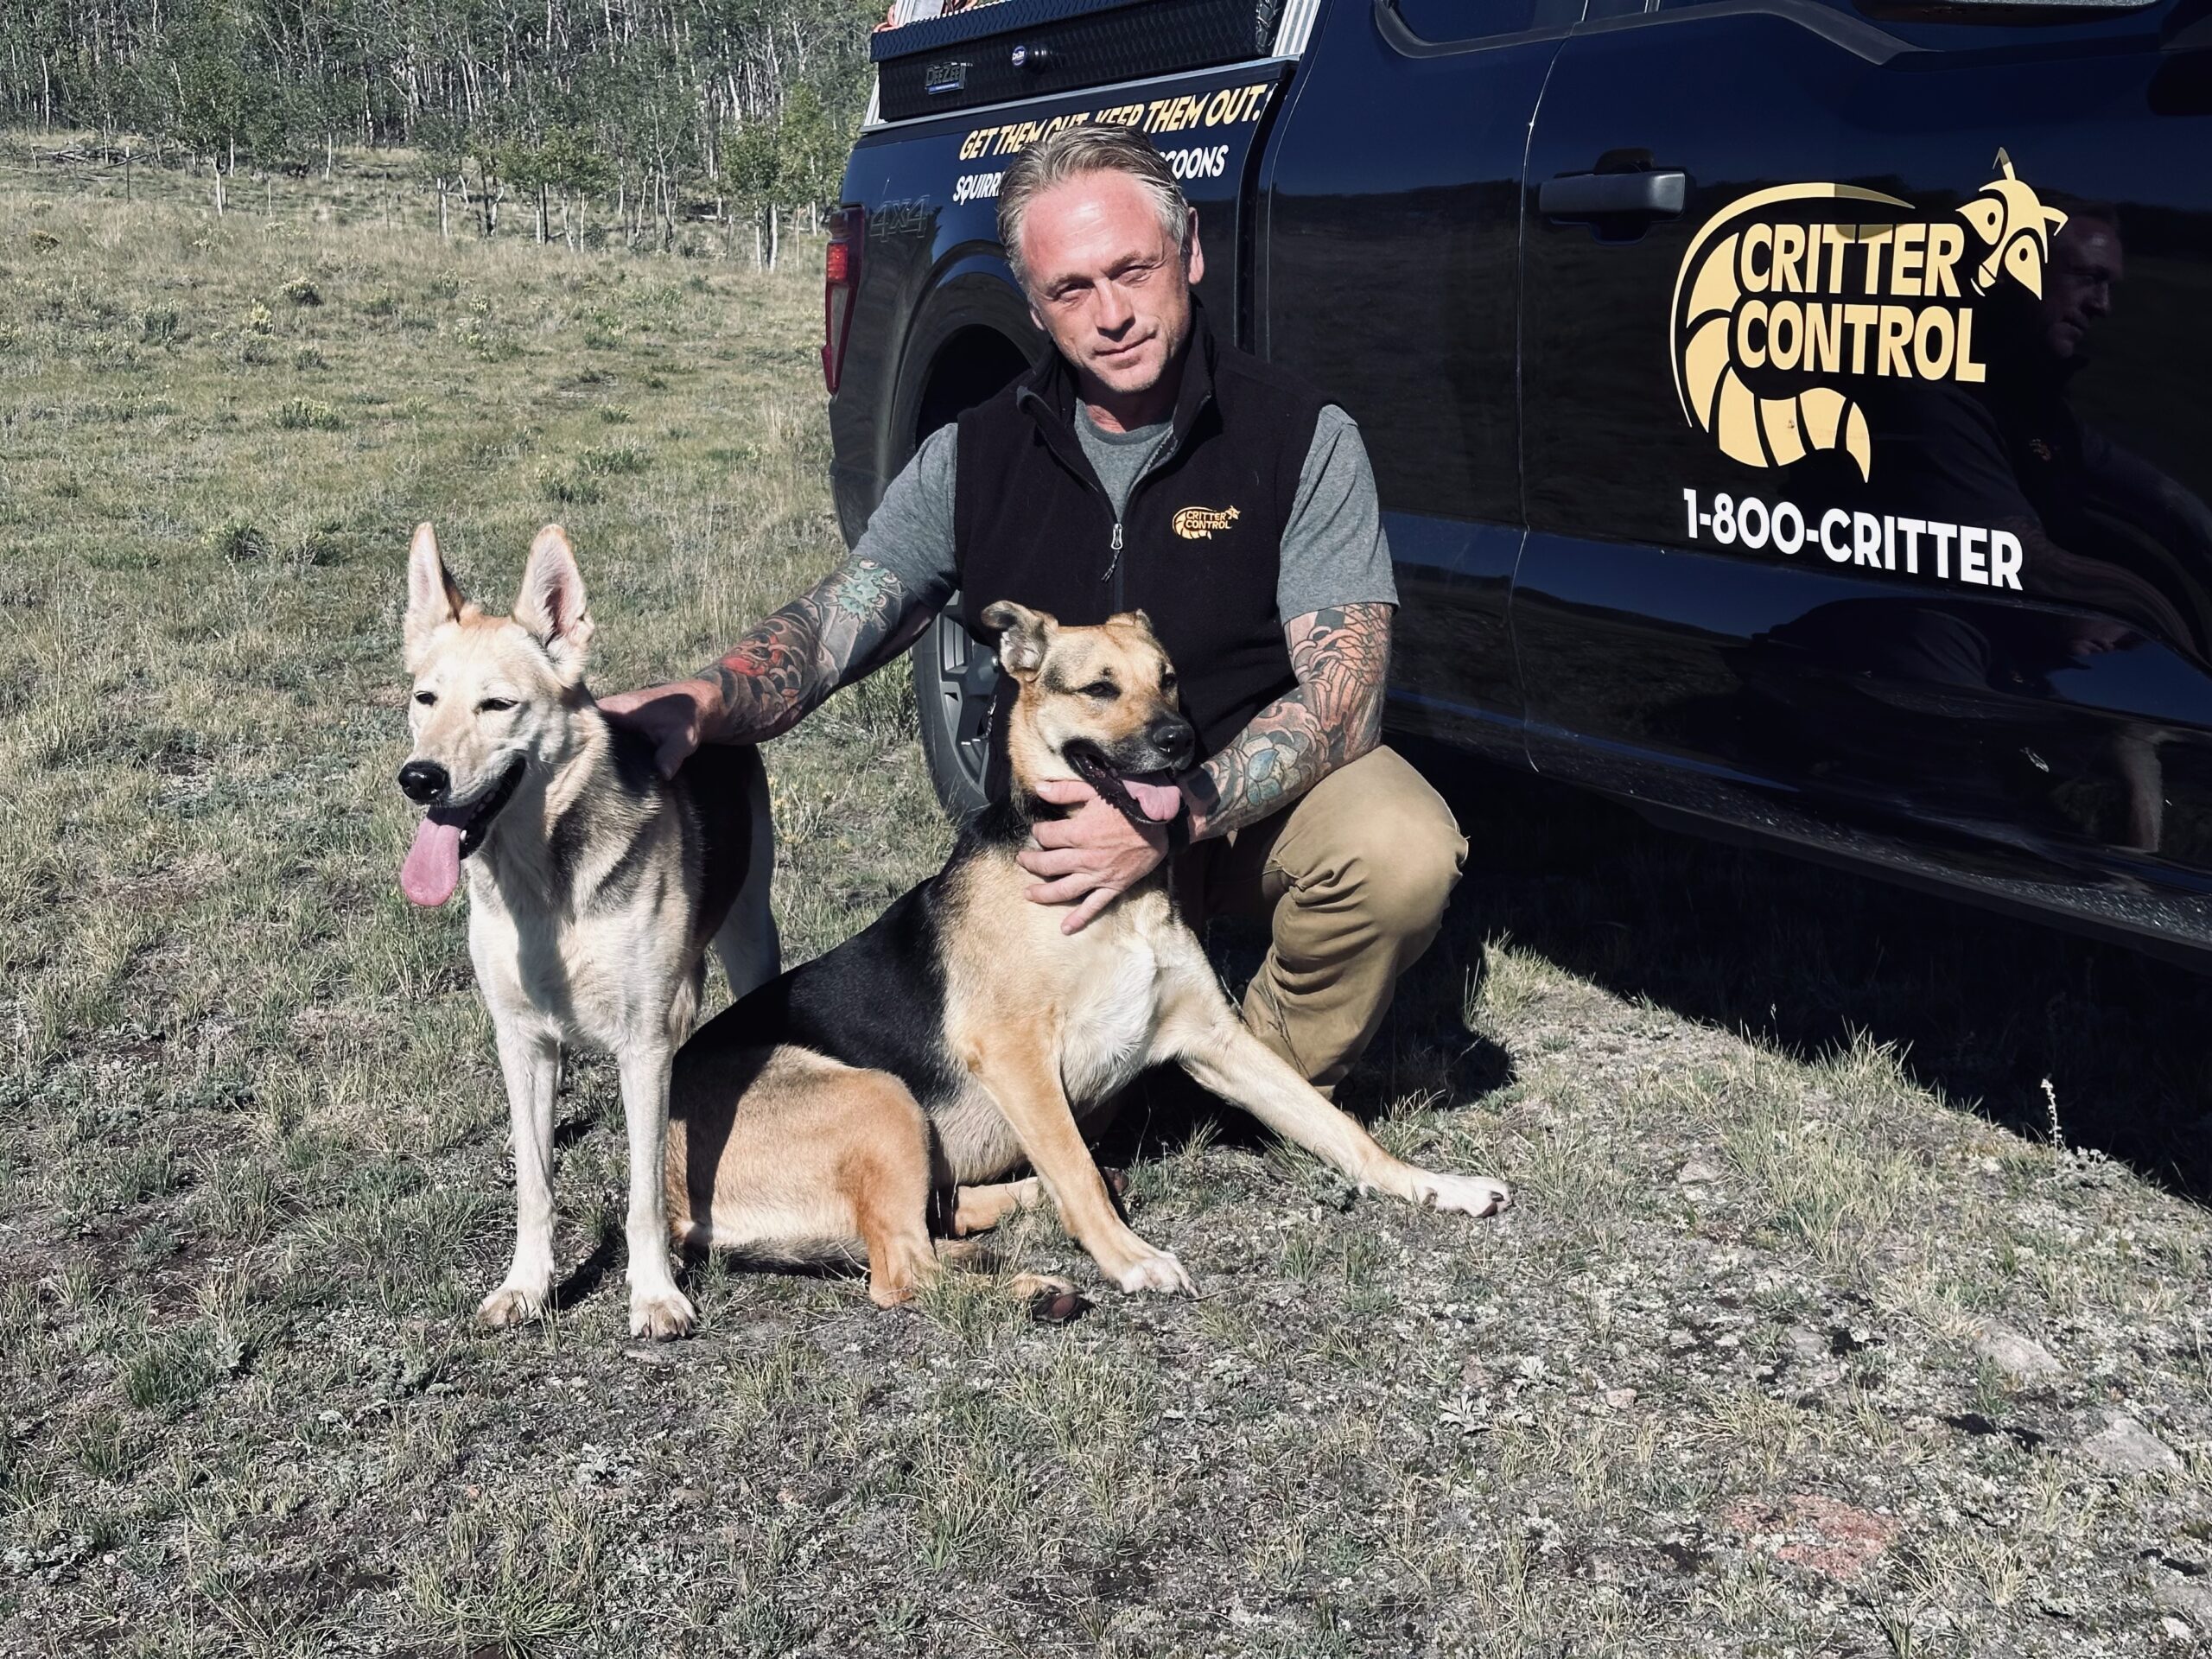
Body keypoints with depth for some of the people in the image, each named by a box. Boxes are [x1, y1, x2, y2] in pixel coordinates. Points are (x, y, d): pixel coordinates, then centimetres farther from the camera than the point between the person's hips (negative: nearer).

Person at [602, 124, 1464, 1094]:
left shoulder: (1302, 438, -12)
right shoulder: (974, 459, -2)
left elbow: (1342, 692, -19)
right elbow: (828, 627, -9)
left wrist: (1175, 817, -35)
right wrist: (708, 702, -33)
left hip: (1258, 797, -2)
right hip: (1061, 822, 2)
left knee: (1403, 849, -35)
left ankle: (1280, 1076, -3)